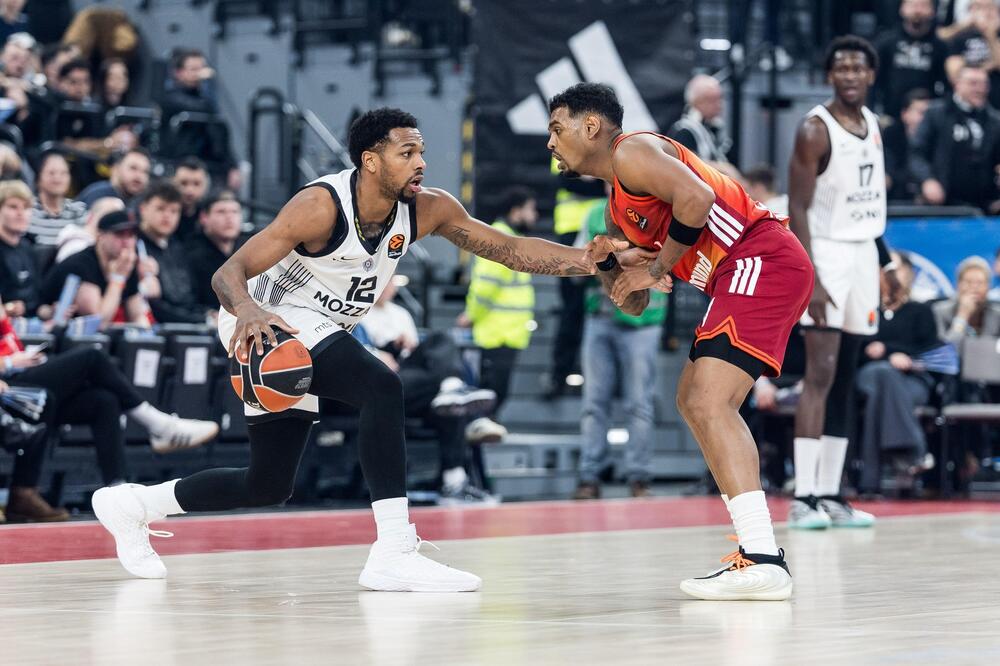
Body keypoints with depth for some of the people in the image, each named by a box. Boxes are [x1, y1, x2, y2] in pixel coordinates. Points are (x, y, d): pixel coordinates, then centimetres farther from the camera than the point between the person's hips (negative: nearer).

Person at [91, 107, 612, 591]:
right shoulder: (321, 206, -27)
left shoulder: (428, 210, -10)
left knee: (268, 485, 15)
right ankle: (394, 554, -32)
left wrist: (584, 259, -25)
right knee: (382, 388, -31)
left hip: (319, 333, 8)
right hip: (267, 325, -8)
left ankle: (132, 506, 33)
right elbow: (228, 273, -29)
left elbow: (510, 249, -10)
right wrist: (246, 309, -52)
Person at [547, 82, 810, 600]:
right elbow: (633, 303, 26)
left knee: (709, 401, -20)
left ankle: (763, 562, -29)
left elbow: (696, 196, -24)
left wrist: (657, 268, -12)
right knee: (693, 398, 19)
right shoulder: (617, 211, 25)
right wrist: (611, 264, 5)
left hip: (762, 259, -11)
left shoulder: (631, 151, -5)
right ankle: (757, 547, 18)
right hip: (746, 274, 11)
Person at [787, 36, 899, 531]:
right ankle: (803, 498, -15)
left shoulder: (871, 124, 12)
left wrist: (886, 261, 16)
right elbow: (797, 209, -15)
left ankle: (830, 495, 10)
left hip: (863, 255, 8)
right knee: (821, 373, -13)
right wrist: (810, 279, -22)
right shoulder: (815, 131, -11)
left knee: (845, 380, 7)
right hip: (826, 254, -8)